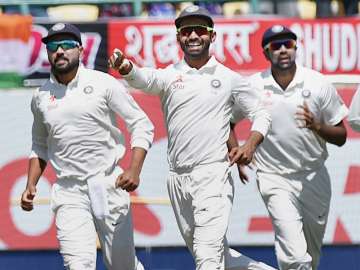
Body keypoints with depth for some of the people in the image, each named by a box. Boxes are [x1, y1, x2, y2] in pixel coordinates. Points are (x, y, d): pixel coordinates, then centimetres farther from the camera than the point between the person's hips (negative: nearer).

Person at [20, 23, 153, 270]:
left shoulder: (104, 84, -3)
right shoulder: (41, 97, 9)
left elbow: (142, 125, -2)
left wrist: (134, 170, -16)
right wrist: (31, 186, 9)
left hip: (109, 185, -2)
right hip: (68, 193, 2)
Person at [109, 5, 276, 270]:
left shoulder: (230, 78, 5)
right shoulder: (169, 75, 5)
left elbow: (260, 114, 12)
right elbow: (146, 79, -18)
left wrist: (251, 143, -9)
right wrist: (126, 68, -41)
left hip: (213, 176, -4)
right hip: (178, 179, 4)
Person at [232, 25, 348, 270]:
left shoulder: (318, 83, -3)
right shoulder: (253, 87, -5)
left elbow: (341, 137, 0)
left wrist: (317, 126, -19)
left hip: (315, 177, 3)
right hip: (275, 179, -3)